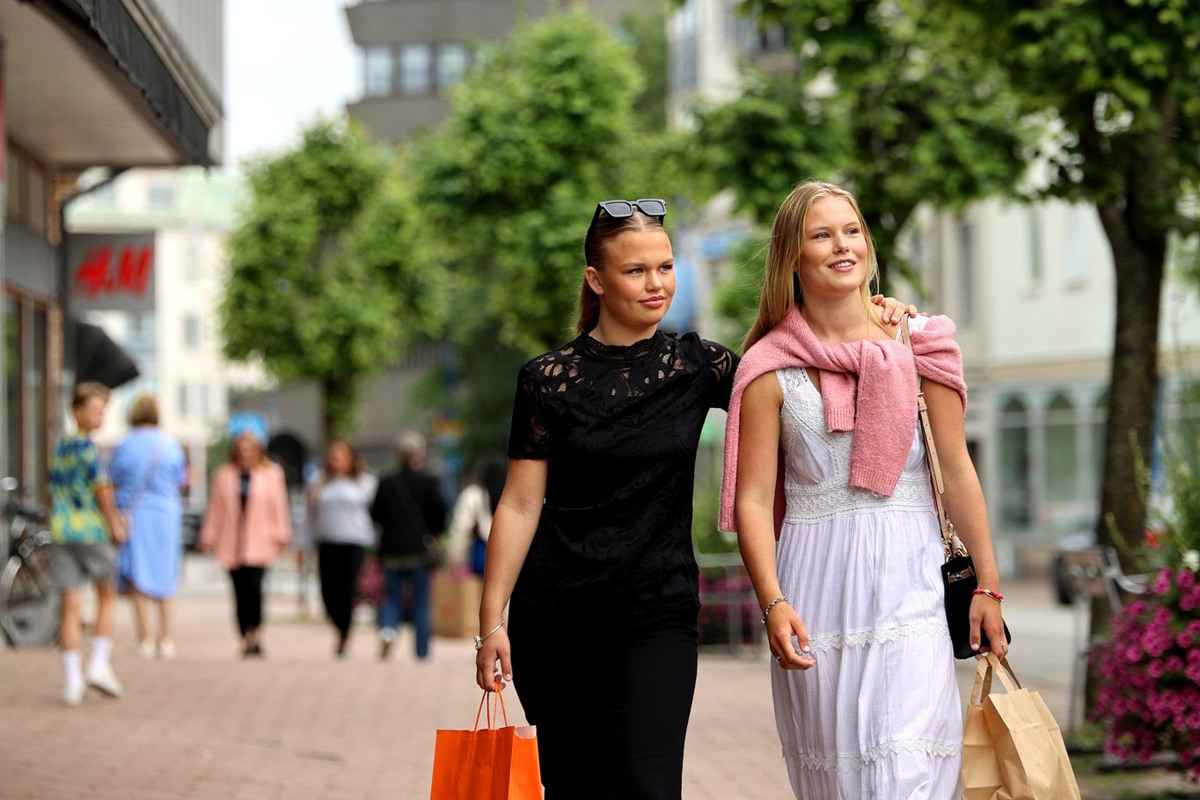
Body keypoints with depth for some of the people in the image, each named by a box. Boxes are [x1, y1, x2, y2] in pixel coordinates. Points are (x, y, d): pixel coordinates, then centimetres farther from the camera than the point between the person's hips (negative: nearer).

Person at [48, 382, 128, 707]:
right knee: (107, 595, 13)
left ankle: (72, 678, -2)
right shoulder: (88, 447, -8)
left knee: (71, 606, 2)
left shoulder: (59, 448, 14)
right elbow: (102, 490, -13)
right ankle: (99, 663, 4)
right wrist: (115, 524, -3)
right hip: (92, 531, -5)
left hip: (61, 533, 5)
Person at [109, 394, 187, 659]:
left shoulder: (124, 446, -6)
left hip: (133, 516, -2)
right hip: (165, 513, 2)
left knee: (139, 581, 2)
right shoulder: (171, 445, -1)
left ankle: (145, 640, -2)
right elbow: (181, 481, 6)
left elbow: (112, 481, -2)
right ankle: (166, 640, 10)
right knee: (165, 580, 11)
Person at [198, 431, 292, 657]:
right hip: (231, 544, 2)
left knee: (254, 586, -18)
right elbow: (215, 508, 11)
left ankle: (255, 635, -9)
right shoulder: (223, 475, 9)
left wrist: (280, 535, 4)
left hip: (259, 543, -2)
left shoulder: (272, 475, 6)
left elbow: (279, 506, 7)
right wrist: (209, 536, 9)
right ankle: (247, 639, 11)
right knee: (240, 593, 3)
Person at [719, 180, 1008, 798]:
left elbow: (958, 473, 6)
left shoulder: (916, 344, 4)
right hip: (816, 589, 0)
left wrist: (987, 585, 6)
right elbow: (754, 499, -2)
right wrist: (772, 602, -13)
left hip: (907, 582, 0)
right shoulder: (770, 368, 2)